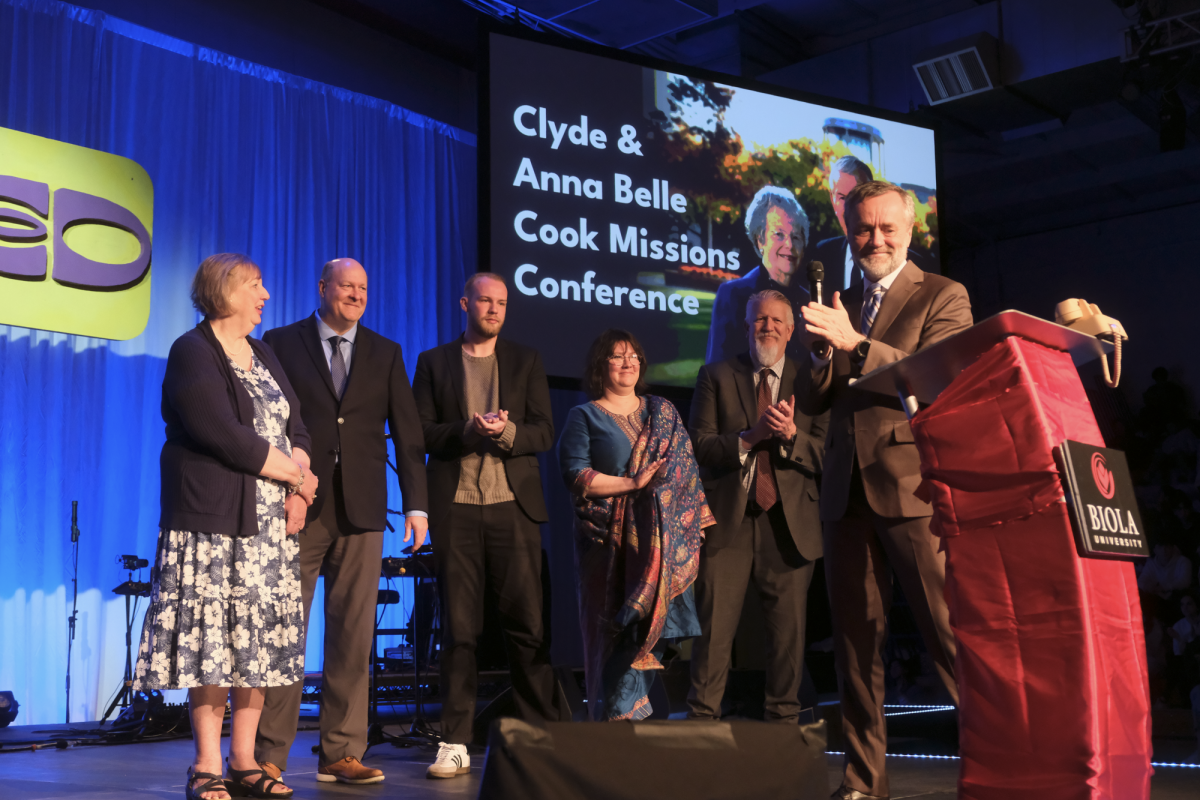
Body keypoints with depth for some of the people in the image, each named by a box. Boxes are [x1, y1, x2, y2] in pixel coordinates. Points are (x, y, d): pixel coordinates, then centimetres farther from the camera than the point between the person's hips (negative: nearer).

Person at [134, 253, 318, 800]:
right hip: (213, 519, -7)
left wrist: (296, 491, -5)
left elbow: (296, 428, 14)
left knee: (261, 638, 5)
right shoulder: (192, 353, -5)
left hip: (270, 524, 7)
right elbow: (226, 436, -16)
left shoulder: (263, 355, 19)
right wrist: (297, 476, -8)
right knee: (212, 637, -6)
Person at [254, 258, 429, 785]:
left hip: (361, 510, 3)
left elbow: (407, 434, 9)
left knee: (353, 636, 4)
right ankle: (268, 756, 7)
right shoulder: (280, 344, 6)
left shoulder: (385, 354, 13)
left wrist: (417, 504, 1)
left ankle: (341, 753, 12)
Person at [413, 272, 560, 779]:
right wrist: (467, 430, -13)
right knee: (458, 628, 1)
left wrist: (506, 430, -13)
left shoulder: (526, 361, 14)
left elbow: (544, 433, 6)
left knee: (527, 624, -1)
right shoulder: (433, 362, 12)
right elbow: (421, 432, 3)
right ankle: (455, 743, 7)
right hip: (455, 509, 0)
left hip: (513, 507, 0)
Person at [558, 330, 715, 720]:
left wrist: (696, 524, 5)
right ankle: (618, 717, 3)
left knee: (650, 624, -3)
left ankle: (632, 713, 5)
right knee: (615, 627, -4)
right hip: (610, 540, -3)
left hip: (663, 541, 3)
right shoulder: (584, 417, 5)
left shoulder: (663, 411, 17)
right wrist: (632, 484, -13)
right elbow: (576, 475, -6)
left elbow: (686, 467, 14)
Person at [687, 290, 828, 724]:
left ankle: (783, 720, 18)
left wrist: (791, 435, -16)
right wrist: (750, 437, -14)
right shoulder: (716, 376, 9)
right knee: (713, 629, -1)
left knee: (788, 633, 5)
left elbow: (825, 455, 3)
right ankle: (701, 720, 9)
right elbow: (699, 445, 0)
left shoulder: (811, 382, 10)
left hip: (789, 524, 1)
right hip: (727, 520, -1)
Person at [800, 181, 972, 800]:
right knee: (855, 639, 8)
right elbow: (818, 400, 15)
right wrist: (823, 353, -6)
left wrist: (853, 342, -23)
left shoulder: (942, 296, 2)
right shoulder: (842, 304, 18)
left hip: (913, 486, -5)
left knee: (951, 633, -9)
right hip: (847, 492, 6)